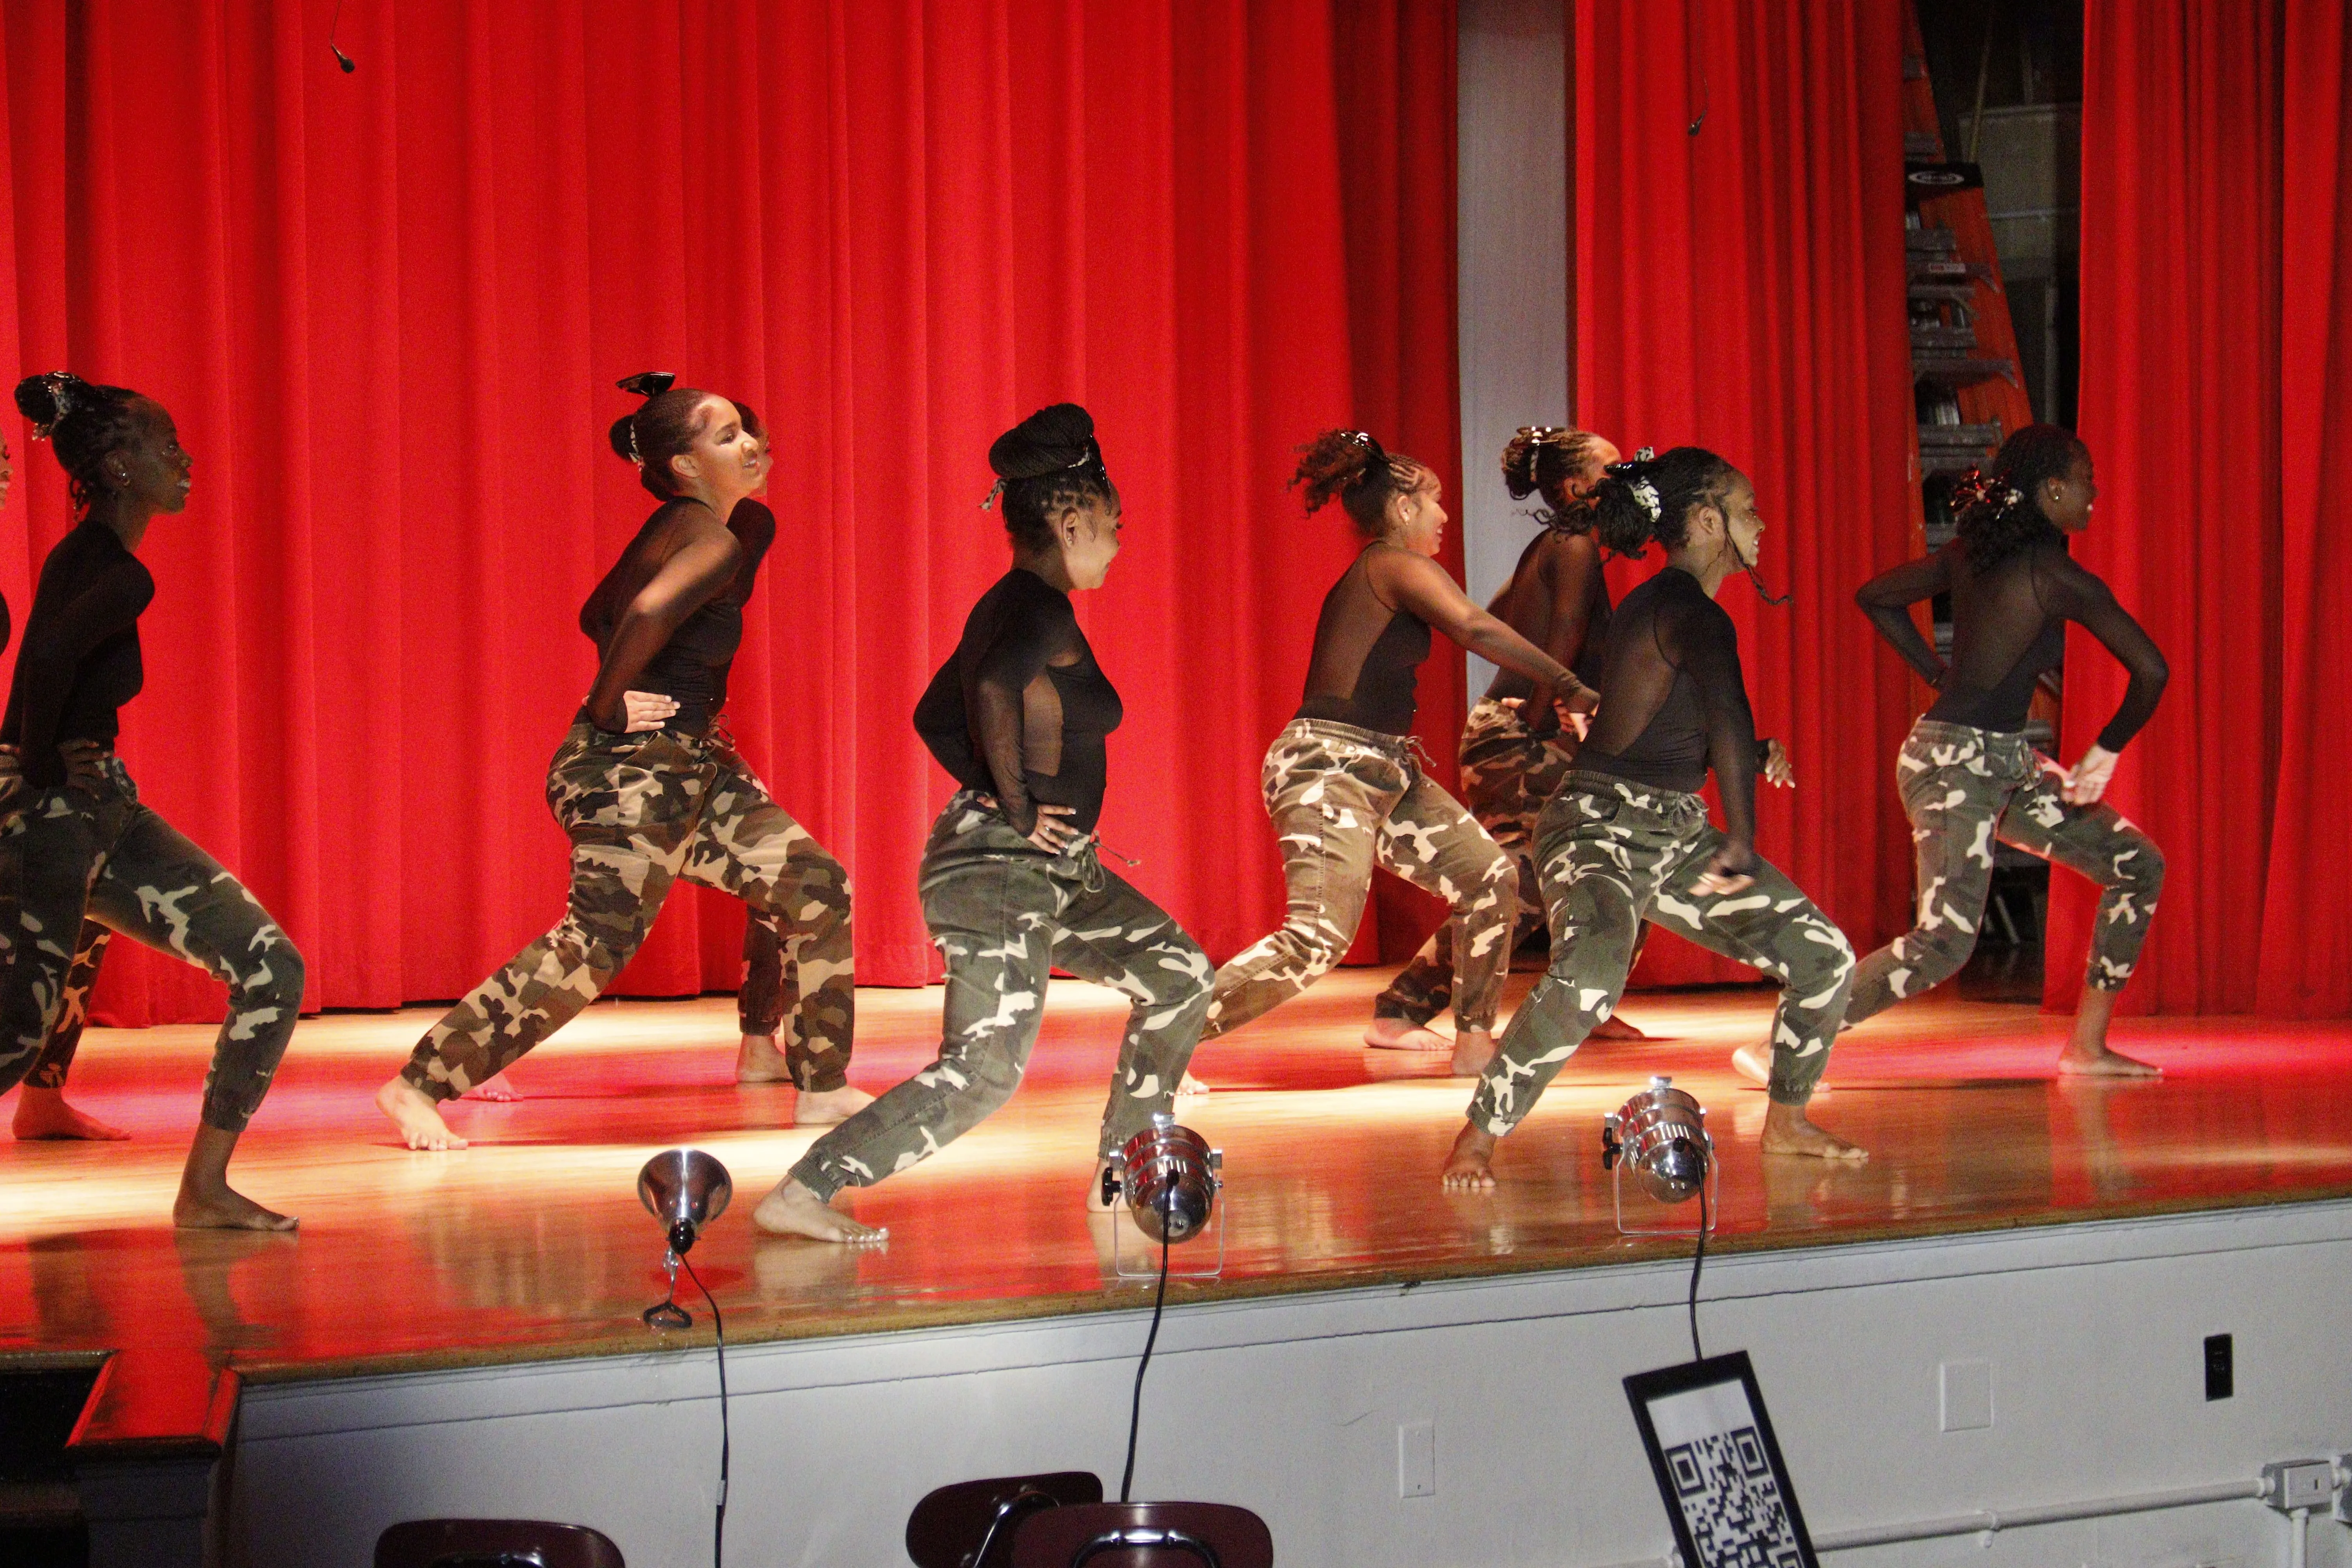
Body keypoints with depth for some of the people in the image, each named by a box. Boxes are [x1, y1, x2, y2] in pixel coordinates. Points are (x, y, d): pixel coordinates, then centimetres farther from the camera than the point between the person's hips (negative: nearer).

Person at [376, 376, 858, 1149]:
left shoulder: (675, 532, 15)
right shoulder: (714, 541, -14)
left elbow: (598, 614, 26)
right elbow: (649, 612, -34)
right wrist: (609, 708, -21)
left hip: (690, 768, 10)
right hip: (633, 769, -10)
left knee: (816, 888, 7)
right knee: (599, 937, -15)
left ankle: (825, 1086, 12)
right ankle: (417, 1088, -11)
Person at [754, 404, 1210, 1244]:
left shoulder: (1007, 607, 14)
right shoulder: (1041, 609, -16)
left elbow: (936, 714, 22)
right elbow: (994, 687, -37)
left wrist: (994, 791, 12)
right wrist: (1016, 808, -26)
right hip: (1003, 868, -10)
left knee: (1177, 974, 15)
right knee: (983, 1072, -14)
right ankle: (800, 1195, -14)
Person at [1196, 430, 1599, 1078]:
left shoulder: (1369, 576, 20)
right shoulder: (1399, 566, -9)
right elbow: (1474, 628, -26)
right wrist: (1570, 687, -29)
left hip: (1382, 772, 11)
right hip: (1331, 766, -11)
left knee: (1491, 876, 10)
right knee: (1318, 939, -21)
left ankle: (1475, 1041, 15)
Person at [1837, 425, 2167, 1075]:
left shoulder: (1970, 552, 7)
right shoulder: (2058, 576, -15)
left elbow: (1876, 597, 19)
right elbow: (2152, 670, -19)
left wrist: (1939, 673, 18)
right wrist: (2104, 754, -7)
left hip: (2005, 764, 10)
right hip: (1957, 762, -10)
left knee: (2139, 867, 11)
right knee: (1946, 941, -17)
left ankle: (2087, 1047, 15)